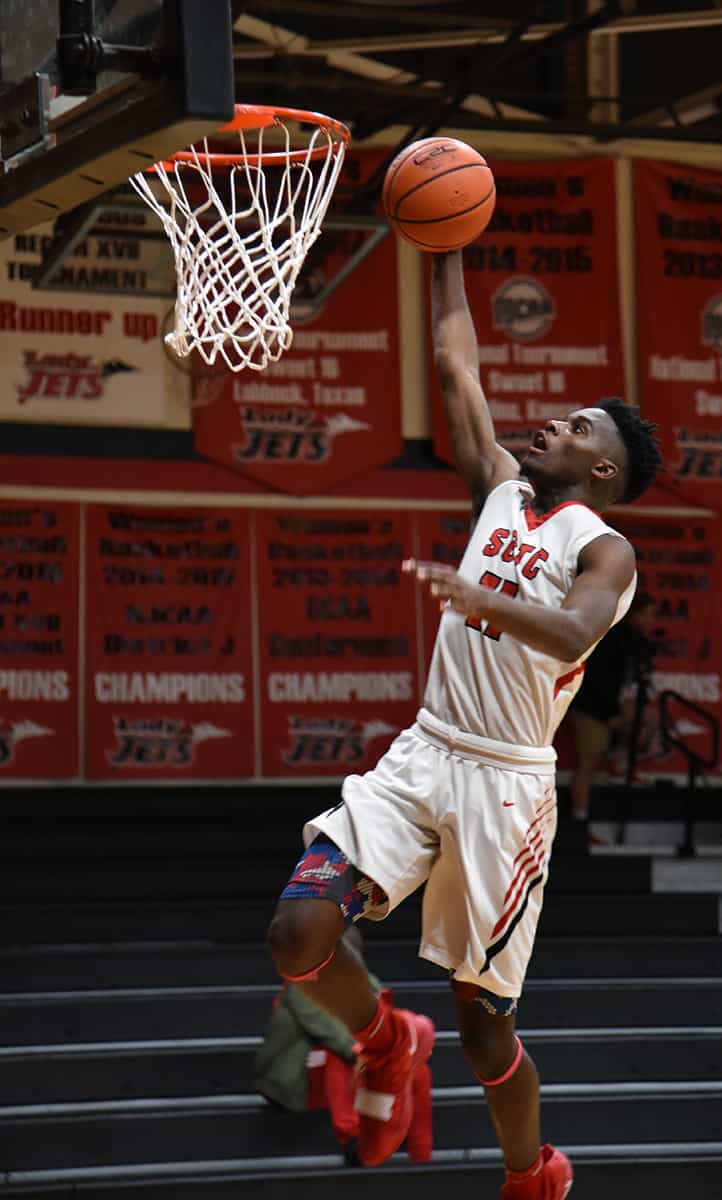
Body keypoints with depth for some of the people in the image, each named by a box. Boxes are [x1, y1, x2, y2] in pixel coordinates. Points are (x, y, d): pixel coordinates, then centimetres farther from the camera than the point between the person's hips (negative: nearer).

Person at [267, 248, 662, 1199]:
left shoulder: (604, 551, -6)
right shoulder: (503, 489, 12)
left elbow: (574, 632, -29)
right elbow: (457, 366, 17)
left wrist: (482, 599, -46)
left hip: (506, 781, -5)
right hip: (423, 754, 5)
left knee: (483, 1020, 3)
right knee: (299, 932, -14)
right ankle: (388, 1044, 16)